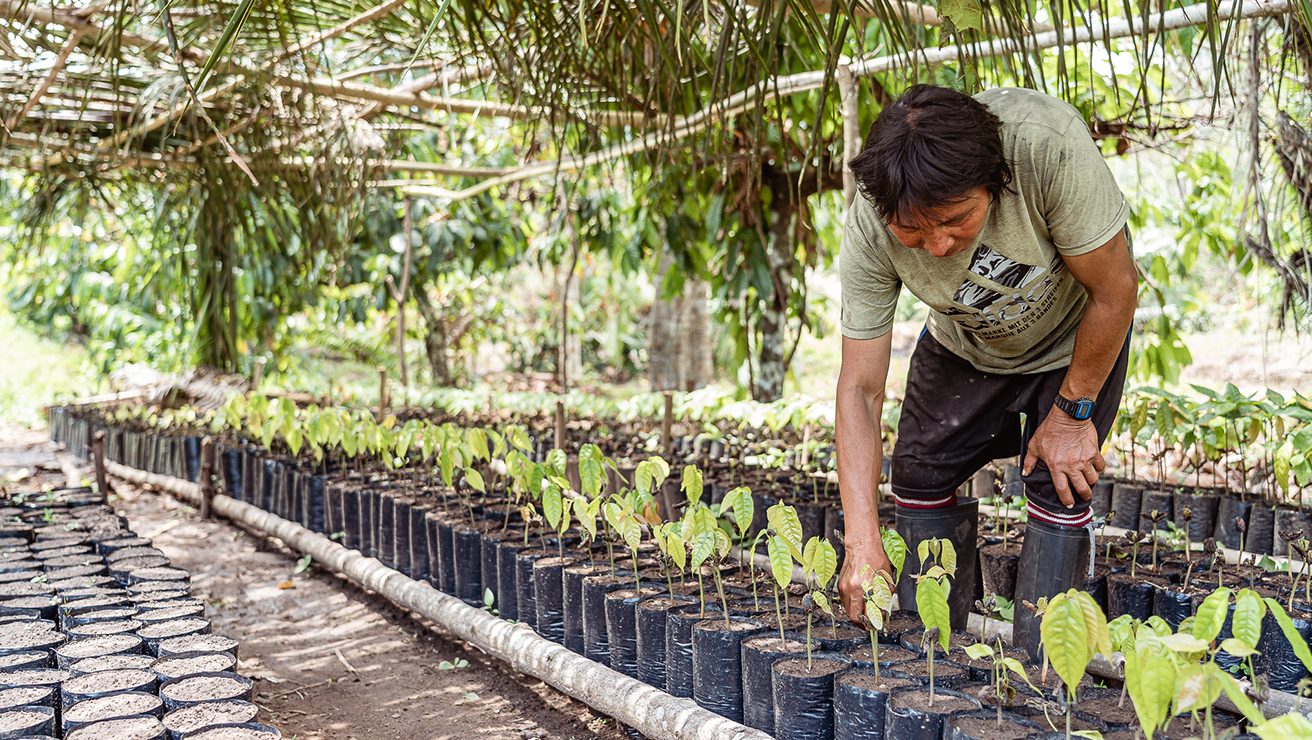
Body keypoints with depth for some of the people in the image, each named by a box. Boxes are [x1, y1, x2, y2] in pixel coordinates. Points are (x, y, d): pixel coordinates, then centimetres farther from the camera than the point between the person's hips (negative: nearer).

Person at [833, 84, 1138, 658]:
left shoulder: (1046, 143, -43)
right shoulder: (869, 231, -33)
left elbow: (1115, 288, -29)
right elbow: (860, 388, -27)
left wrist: (1072, 413, -18)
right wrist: (862, 540, -35)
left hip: (1078, 335, -2)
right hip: (963, 344, 3)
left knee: (1058, 487, -13)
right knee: (919, 472, 0)